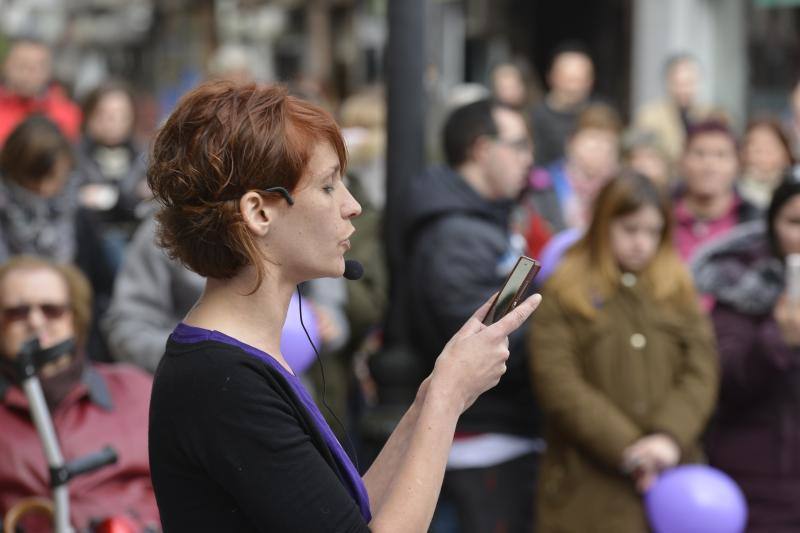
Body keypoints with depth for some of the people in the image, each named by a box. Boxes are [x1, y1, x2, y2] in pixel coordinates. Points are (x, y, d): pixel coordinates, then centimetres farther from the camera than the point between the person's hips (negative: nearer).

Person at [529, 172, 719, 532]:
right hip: (590, 487, -3)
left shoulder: (679, 291, 13)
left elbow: (701, 373, 3)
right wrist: (625, 447, -15)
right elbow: (557, 384, -8)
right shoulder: (563, 295, 2)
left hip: (672, 475, 3)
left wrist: (670, 435, -15)